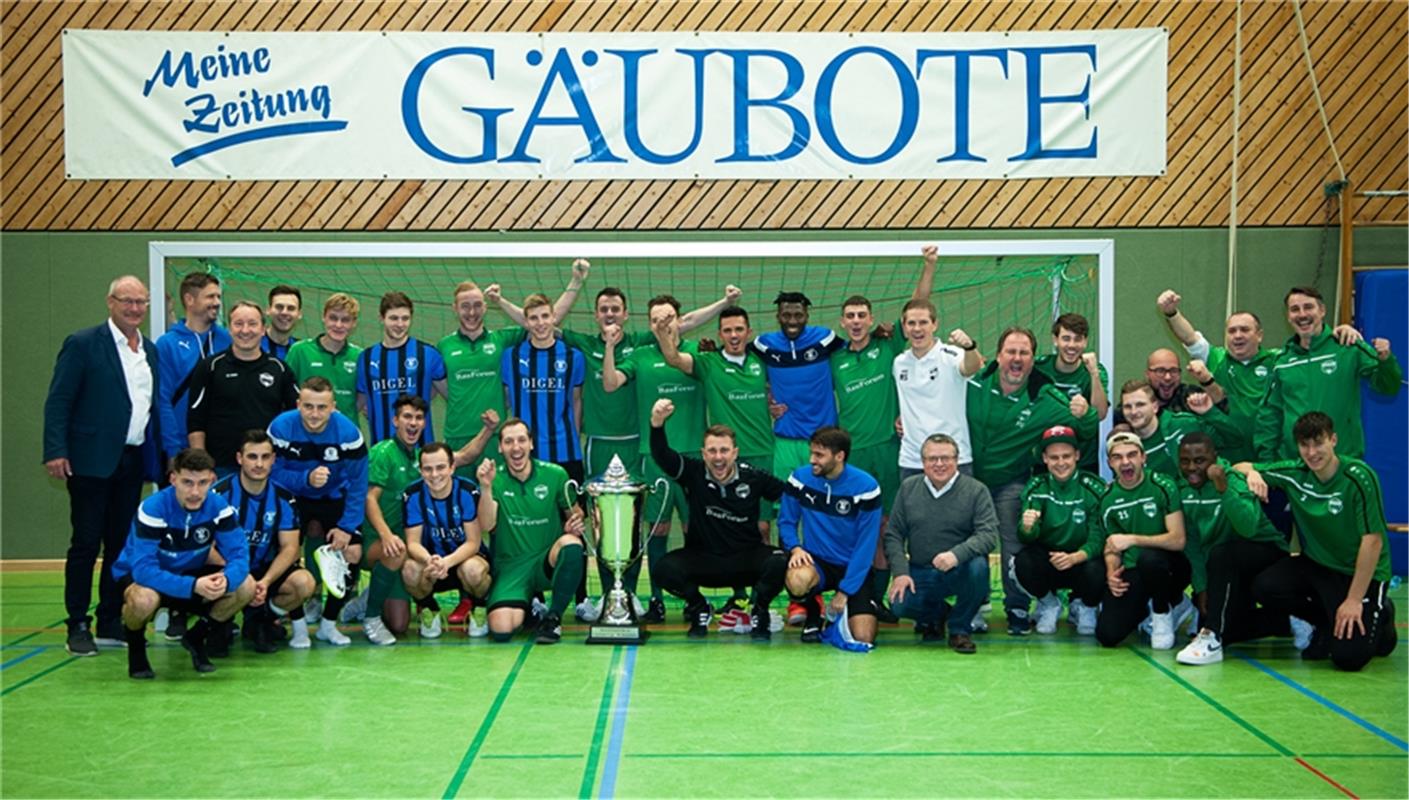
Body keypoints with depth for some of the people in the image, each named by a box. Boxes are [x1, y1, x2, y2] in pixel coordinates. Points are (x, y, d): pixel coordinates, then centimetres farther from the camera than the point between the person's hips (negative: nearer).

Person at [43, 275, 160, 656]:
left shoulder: (150, 350, 13)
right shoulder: (83, 344, -5)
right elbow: (58, 401, -8)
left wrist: (159, 453, 9)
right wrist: (55, 451, -16)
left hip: (132, 462, 6)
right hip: (92, 461, -6)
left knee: (121, 544, 10)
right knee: (86, 544, 0)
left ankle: (111, 623, 18)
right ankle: (78, 626, 8)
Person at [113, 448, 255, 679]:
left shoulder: (218, 506, -17)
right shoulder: (152, 509, -29)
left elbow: (238, 554, -19)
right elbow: (144, 569, -35)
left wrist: (226, 580, -43)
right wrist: (193, 586, -47)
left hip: (191, 574, 4)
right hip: (137, 575, -4)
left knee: (246, 587, -18)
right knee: (144, 599, -39)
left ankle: (196, 638, 8)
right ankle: (135, 646, -3)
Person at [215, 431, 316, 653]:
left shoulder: (282, 497, -1)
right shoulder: (220, 493, -11)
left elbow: (289, 547, -4)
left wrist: (266, 581, -23)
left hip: (266, 570, 3)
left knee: (304, 582, -26)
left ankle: (262, 621, 6)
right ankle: (221, 625, 2)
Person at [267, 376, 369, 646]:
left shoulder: (348, 432, -21)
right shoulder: (281, 427, -22)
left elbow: (358, 484, -15)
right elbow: (273, 473, -19)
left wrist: (347, 526, -20)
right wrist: (306, 479, -37)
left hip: (334, 499, 1)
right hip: (292, 499, -1)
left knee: (353, 552, -15)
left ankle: (328, 623, 3)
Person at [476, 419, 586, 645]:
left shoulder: (555, 474, -1)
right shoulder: (494, 479, -3)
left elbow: (575, 512, 11)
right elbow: (486, 526, -16)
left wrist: (576, 523, -13)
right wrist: (486, 488, -31)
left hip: (548, 561, 1)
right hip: (510, 566, -1)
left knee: (571, 544, -35)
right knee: (501, 630, -25)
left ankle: (553, 617, -12)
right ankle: (527, 605, 14)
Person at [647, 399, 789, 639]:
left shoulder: (753, 477, -8)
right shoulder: (693, 473, -9)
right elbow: (661, 455, -23)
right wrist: (657, 423, -42)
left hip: (746, 557, 0)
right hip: (702, 558, 1)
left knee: (780, 563, -30)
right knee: (665, 569, -27)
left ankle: (758, 609, 4)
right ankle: (699, 608, 7)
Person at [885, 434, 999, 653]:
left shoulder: (976, 490, -4)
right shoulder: (908, 487, 6)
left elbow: (989, 534, -16)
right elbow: (893, 534, 6)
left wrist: (956, 554, -33)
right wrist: (901, 573, -8)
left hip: (959, 572, -2)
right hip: (919, 573, 2)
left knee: (978, 566, -35)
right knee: (899, 605, -25)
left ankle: (960, 628, -8)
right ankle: (934, 613, 15)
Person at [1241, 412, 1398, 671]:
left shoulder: (1359, 477, -21)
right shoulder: (1294, 473, -6)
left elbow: (1372, 541, -20)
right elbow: (1241, 467, 6)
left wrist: (1354, 600, -21)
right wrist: (1252, 473, -20)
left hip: (1362, 573, -5)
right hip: (1315, 565, 5)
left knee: (1348, 656, -20)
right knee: (1264, 587, -21)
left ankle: (1378, 617, 15)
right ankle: (1326, 623, 6)